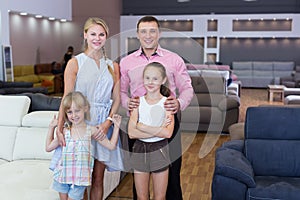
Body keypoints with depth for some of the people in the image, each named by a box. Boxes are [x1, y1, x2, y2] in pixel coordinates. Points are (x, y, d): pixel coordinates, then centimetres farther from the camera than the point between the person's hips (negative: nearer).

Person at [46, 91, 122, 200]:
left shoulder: (91, 130, -6)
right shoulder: (65, 131, -1)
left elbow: (111, 145, -3)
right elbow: (49, 147, 10)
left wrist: (116, 127, -7)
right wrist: (51, 127, 8)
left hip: (79, 178, -2)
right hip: (63, 174, 3)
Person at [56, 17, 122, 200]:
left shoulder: (113, 66, 10)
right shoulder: (75, 63, 0)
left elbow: (117, 99, 6)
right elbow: (67, 99, -7)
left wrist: (108, 122, -10)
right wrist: (59, 128, -18)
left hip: (103, 125, 3)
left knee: (98, 178, 9)